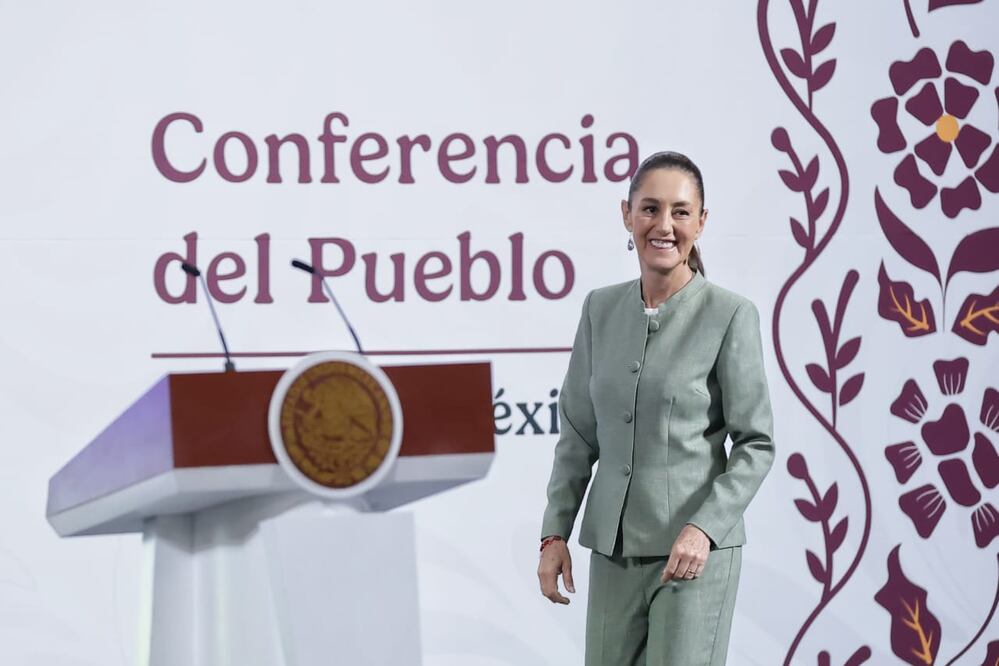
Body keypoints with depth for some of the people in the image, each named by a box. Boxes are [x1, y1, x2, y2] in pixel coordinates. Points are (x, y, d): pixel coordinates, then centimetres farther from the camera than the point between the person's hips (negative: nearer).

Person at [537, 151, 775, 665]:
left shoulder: (730, 314, -7)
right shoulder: (600, 309, 7)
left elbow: (755, 445, -6)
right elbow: (578, 434, 12)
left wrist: (704, 528, -17)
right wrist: (555, 533, 6)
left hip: (694, 551, -4)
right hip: (613, 550, 4)